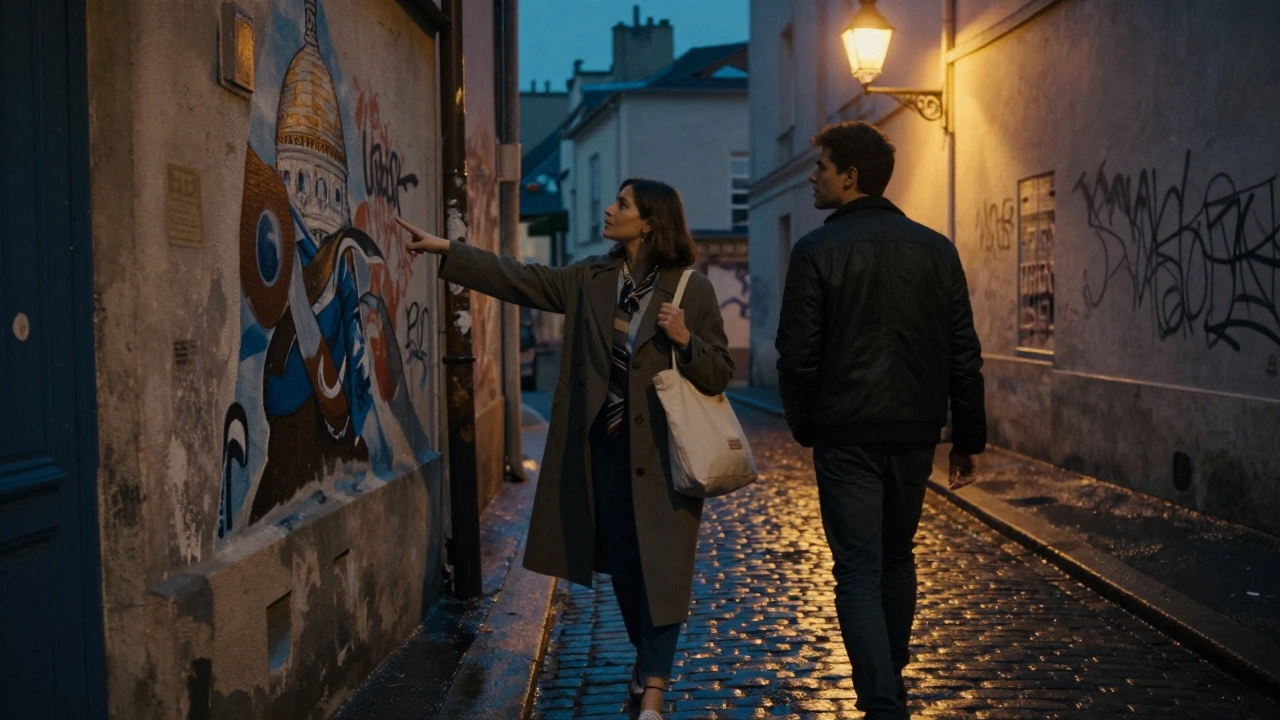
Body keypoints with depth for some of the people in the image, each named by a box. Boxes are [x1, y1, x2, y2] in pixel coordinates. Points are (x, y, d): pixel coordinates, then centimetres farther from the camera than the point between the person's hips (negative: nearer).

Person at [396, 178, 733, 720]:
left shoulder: (692, 290, -5)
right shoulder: (589, 279, 7)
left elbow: (719, 376, -4)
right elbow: (518, 279, 5)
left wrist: (685, 340, -22)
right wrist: (445, 249, 2)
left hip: (659, 452, -4)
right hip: (602, 447, 5)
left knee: (659, 564, -4)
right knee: (620, 562, 13)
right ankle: (644, 658, 33)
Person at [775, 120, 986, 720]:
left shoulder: (817, 251, -9)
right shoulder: (936, 250, 3)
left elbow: (798, 355, -9)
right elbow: (963, 353, 4)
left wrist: (803, 426, 6)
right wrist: (968, 437, 10)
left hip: (846, 434, -4)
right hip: (916, 430, 5)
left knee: (858, 569, 0)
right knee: (897, 558, 21)